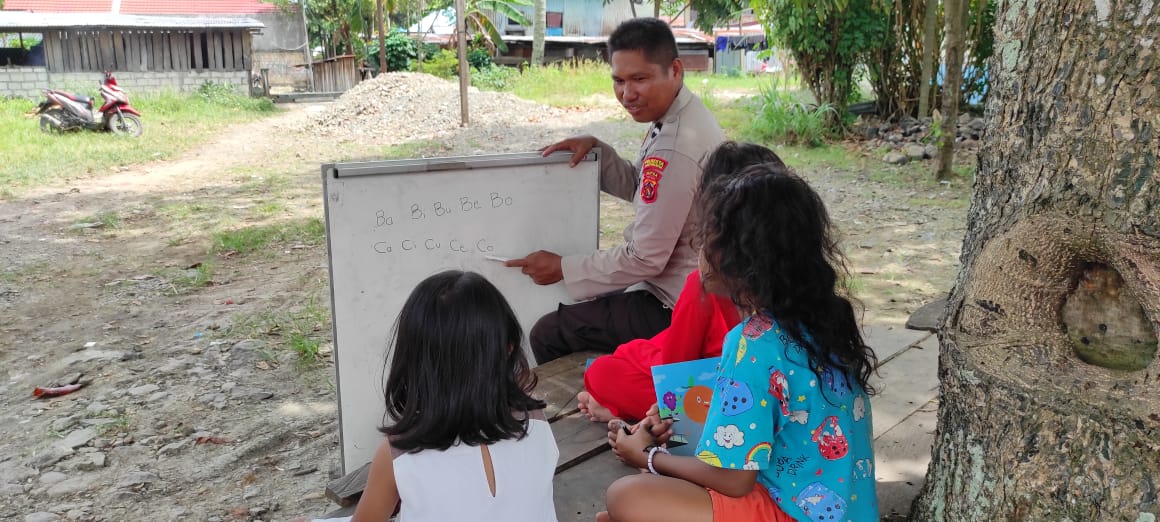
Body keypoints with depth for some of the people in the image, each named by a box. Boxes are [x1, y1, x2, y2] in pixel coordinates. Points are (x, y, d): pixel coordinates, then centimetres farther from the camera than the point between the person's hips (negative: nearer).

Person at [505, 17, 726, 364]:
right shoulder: (681, 117, 2)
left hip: (676, 307, -10)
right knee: (576, 309, 25)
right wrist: (595, 148, -2)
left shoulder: (675, 148, -29)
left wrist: (563, 268, -14)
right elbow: (641, 189, 15)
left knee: (547, 335, -3)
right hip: (689, 285, 10)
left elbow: (645, 258, -25)